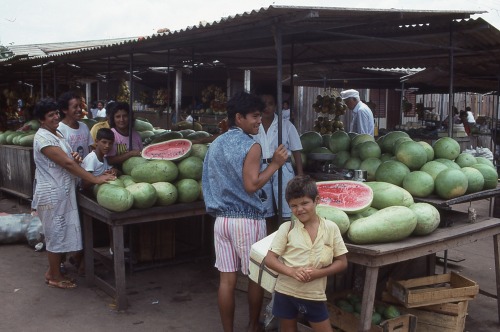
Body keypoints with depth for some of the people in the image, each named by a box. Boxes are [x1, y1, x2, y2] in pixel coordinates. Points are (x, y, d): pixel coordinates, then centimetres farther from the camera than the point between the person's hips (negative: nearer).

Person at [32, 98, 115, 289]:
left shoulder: (56, 134, 12)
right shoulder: (43, 138, -19)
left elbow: (68, 160, 21)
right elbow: (66, 163, -25)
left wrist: (74, 158, -4)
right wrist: (95, 179, -25)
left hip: (63, 192, 9)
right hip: (52, 195, -9)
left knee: (62, 234, 17)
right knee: (56, 235, 3)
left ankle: (53, 271, 31)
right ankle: (55, 277, 18)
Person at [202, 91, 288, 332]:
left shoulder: (215, 145, 11)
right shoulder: (251, 146, -12)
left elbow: (206, 184, 13)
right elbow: (251, 185, -19)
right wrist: (275, 164, -12)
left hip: (221, 219, 6)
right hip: (248, 220, -6)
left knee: (227, 279, 8)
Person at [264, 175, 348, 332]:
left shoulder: (331, 228, -5)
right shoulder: (287, 228, -6)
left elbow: (342, 262, 0)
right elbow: (269, 259, -6)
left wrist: (319, 273, -17)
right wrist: (292, 271, -22)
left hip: (315, 295, 0)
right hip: (286, 292, 0)